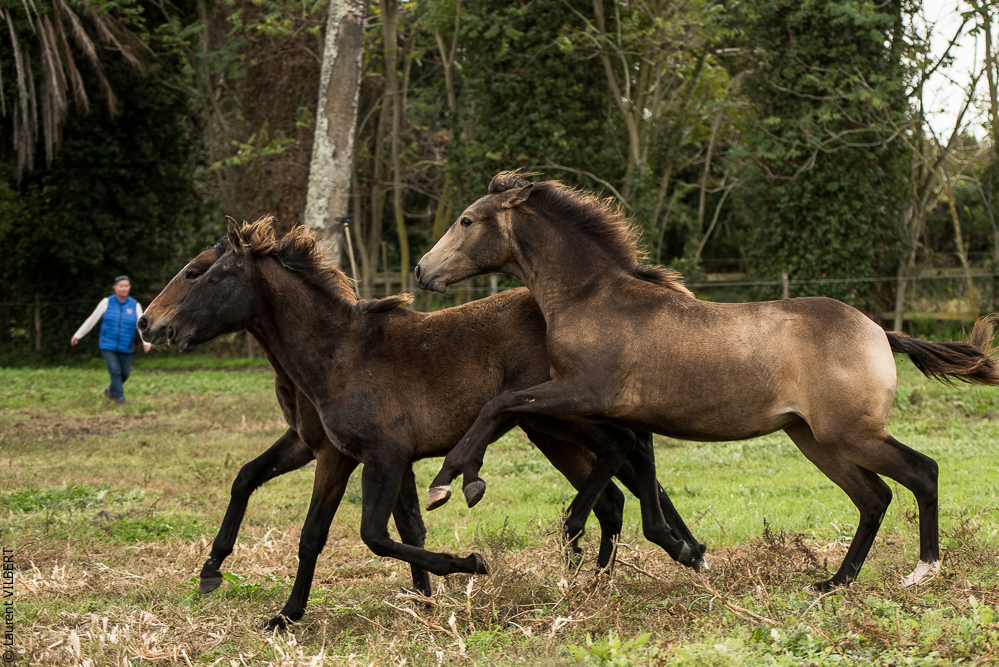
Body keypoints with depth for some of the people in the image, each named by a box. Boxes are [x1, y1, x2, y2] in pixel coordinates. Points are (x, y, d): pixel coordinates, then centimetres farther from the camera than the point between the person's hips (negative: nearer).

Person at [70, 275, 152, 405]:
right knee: (115, 371, -13)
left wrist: (146, 342, -28)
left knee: (125, 373, 8)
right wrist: (78, 335, 7)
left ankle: (111, 390, 35)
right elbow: (92, 319, 2)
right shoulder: (107, 302, -5)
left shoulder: (135, 305, -2)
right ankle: (120, 398, 1)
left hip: (125, 346, 2)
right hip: (108, 345, -2)